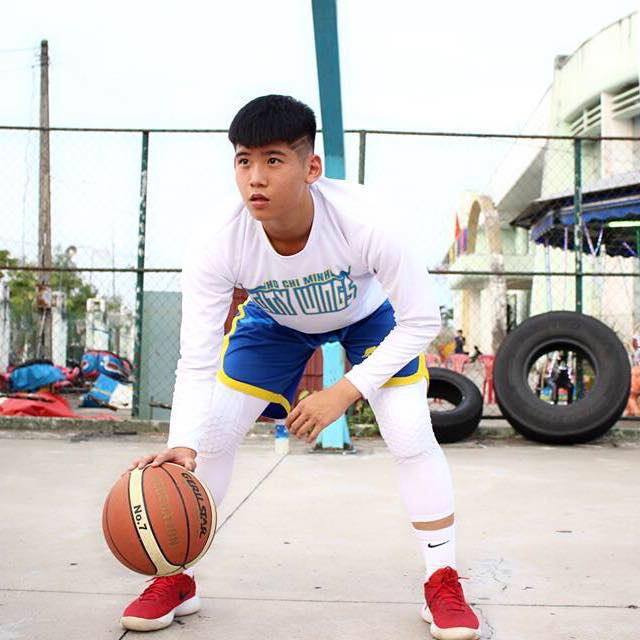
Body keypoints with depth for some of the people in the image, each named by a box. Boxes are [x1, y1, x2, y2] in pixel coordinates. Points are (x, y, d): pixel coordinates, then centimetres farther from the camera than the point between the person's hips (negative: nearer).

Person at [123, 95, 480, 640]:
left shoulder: (364, 222, -41)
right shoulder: (217, 246, -35)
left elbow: (421, 322, -28)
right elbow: (196, 363, -32)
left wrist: (345, 393, -34)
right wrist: (181, 445, -50)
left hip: (371, 315, -1)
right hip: (275, 320, 2)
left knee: (412, 437, -18)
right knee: (211, 437, -6)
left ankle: (443, 584, 2)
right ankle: (177, 580, 14)